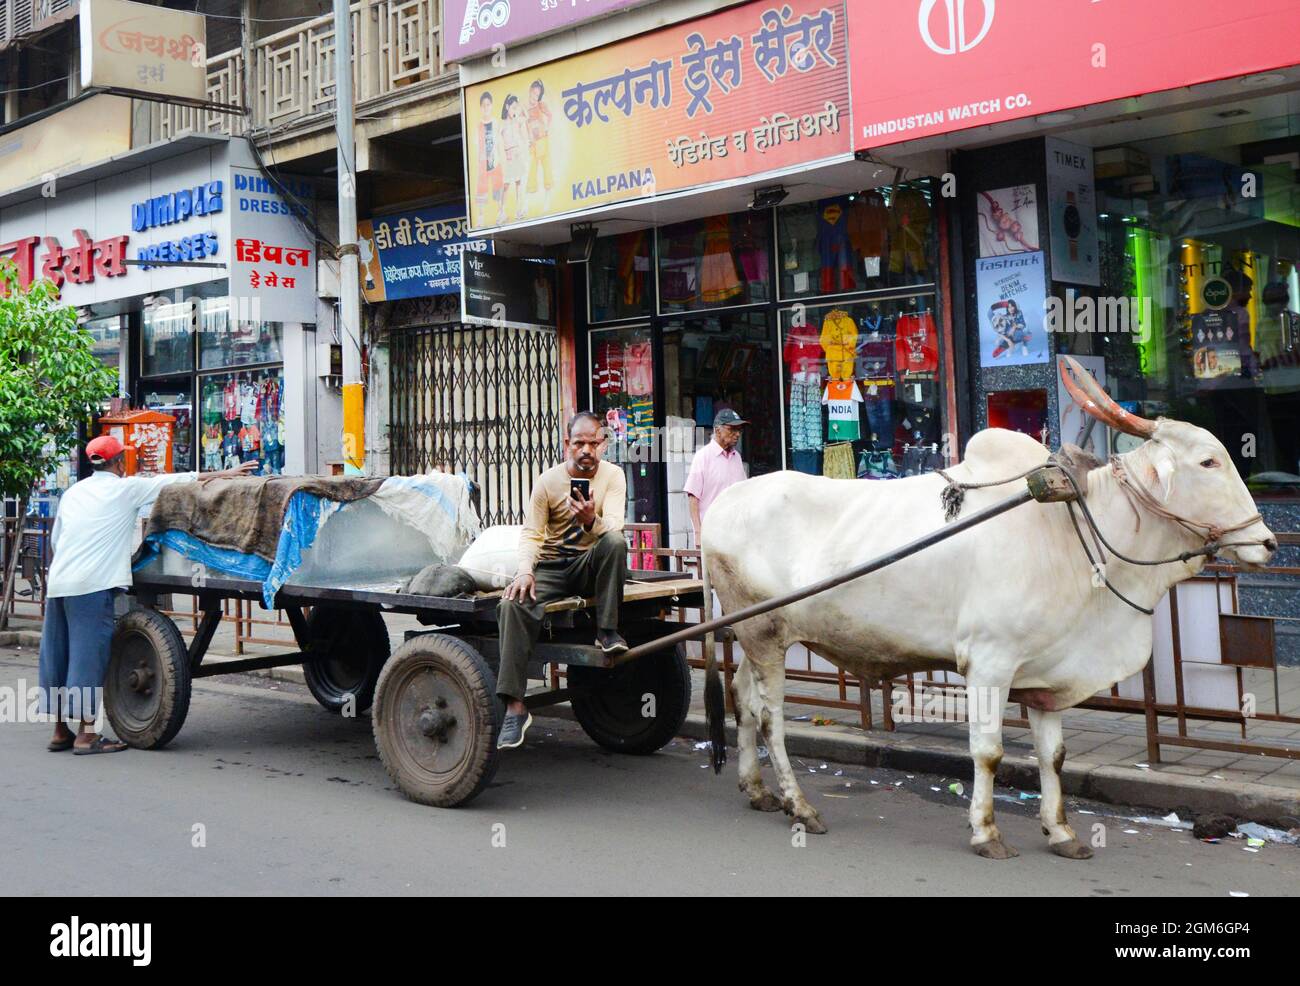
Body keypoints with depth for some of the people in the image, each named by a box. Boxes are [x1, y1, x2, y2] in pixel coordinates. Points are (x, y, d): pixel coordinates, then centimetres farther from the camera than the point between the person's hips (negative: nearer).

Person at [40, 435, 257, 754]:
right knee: (89, 654, -4)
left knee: (57, 655, 11)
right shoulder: (125, 488, 0)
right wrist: (225, 474, 11)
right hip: (92, 583, -7)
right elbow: (178, 480, 5)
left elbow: (55, 538, 23)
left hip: (57, 582, 7)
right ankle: (86, 734, -3)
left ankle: (60, 731, 19)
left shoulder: (73, 492, 17)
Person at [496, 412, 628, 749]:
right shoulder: (548, 480, -2)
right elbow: (531, 534, -3)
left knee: (615, 541, -34)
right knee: (514, 602, -29)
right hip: (552, 567, 1)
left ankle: (607, 632, -24)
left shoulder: (612, 475, -3)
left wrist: (591, 521, -41)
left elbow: (613, 527, -18)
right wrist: (525, 570, -23)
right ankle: (514, 707, -30)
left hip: (591, 564, 0)